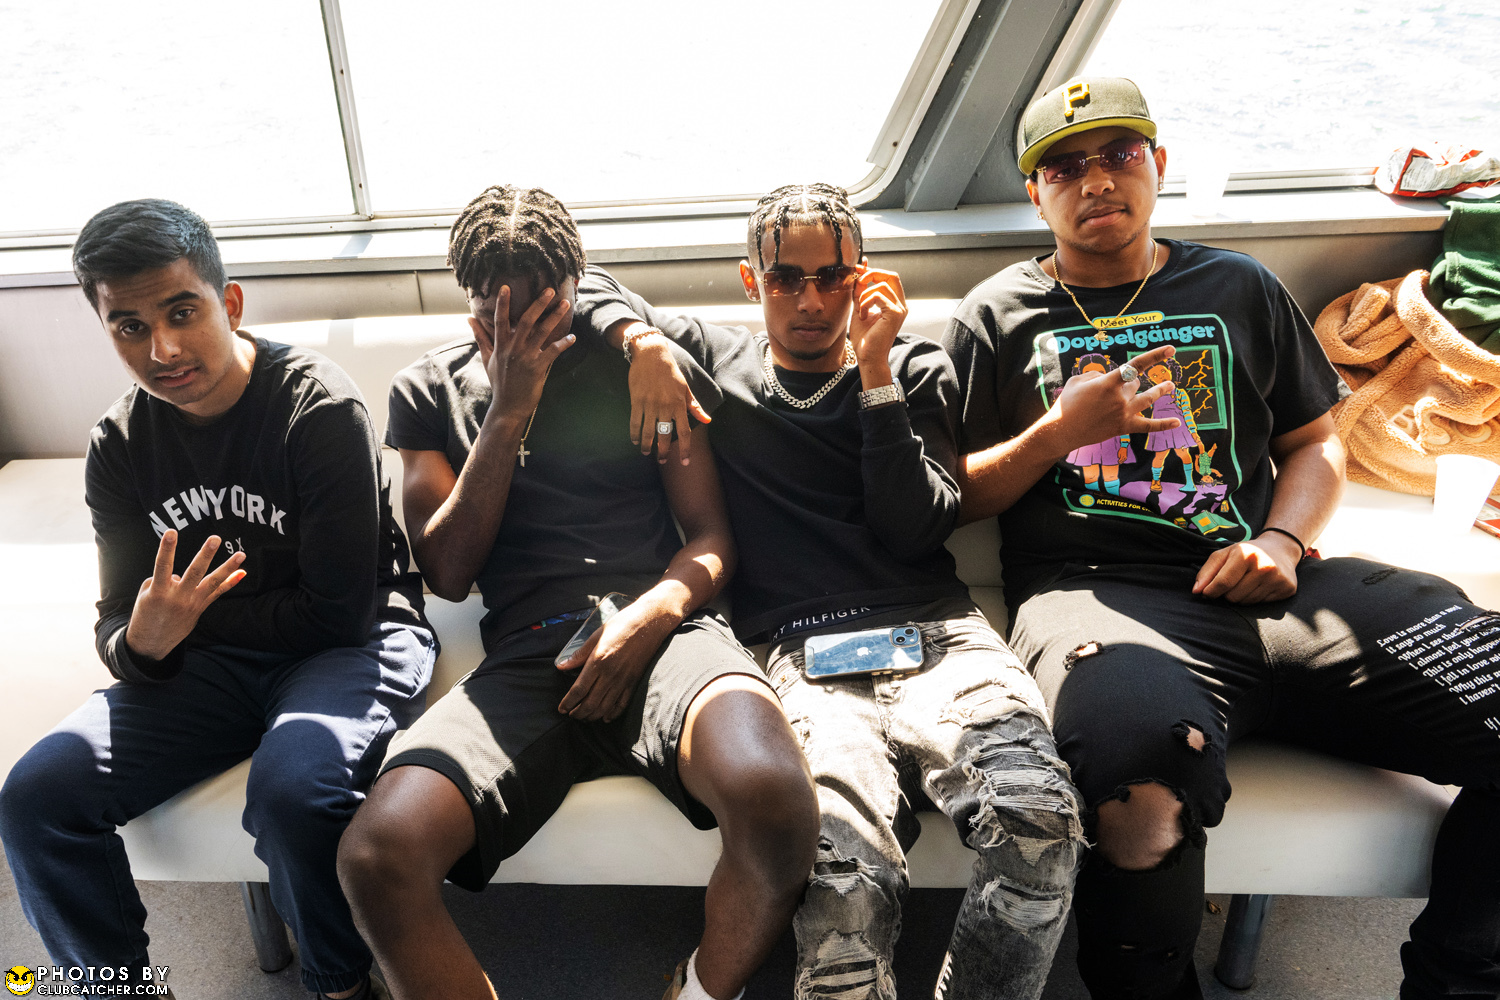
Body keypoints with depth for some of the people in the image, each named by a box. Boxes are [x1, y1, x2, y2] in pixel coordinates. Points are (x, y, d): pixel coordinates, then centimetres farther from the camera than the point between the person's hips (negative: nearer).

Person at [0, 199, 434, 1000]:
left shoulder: (320, 408, -16)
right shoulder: (118, 446, 3)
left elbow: (341, 611, -18)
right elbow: (117, 626, 4)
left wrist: (194, 618, -7)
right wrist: (143, 641, -21)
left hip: (353, 643, -5)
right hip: (207, 666, 6)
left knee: (293, 788, -34)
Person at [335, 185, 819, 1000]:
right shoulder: (429, 390, 18)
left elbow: (711, 537, 12)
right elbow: (447, 572, 7)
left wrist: (647, 618, -10)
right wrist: (509, 408, 0)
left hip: (660, 629, 0)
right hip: (524, 655, 1)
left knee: (773, 799, -34)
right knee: (377, 857, -28)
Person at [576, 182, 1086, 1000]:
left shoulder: (916, 370, 19)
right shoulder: (714, 365, 21)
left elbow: (914, 530, 6)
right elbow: (592, 294, 30)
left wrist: (874, 370, 1)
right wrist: (644, 341, 8)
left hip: (935, 633, 2)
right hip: (808, 650, -1)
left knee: (1039, 824, -30)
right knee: (846, 877, -33)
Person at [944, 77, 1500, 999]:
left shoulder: (1242, 289, 24)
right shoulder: (1000, 315, 16)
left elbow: (1317, 443, 24)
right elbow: (953, 498, 12)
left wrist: (1283, 540, 3)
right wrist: (1061, 430, -4)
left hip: (1261, 586, 4)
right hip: (1097, 592, -3)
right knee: (1145, 787, -39)